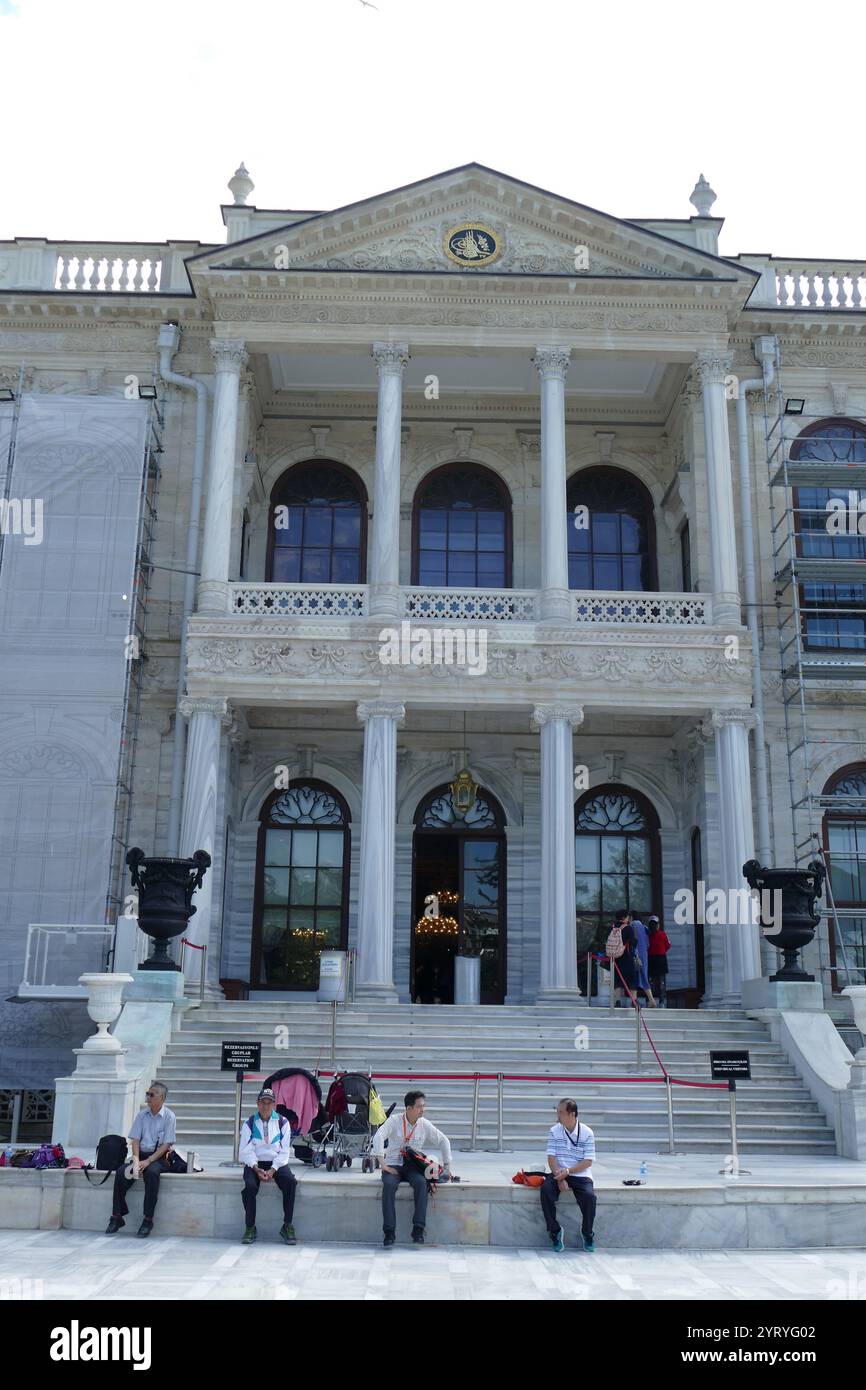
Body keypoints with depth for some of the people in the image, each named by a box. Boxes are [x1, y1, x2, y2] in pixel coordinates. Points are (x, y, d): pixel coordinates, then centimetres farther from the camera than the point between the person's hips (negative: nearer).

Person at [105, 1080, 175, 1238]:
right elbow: (135, 1139, 4)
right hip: (141, 1155, 4)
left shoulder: (169, 1116, -3)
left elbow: (166, 1145, -8)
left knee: (151, 1172, -36)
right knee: (121, 1171, -24)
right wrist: (136, 1160, -13)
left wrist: (148, 1161, -18)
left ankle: (148, 1219, -28)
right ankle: (116, 1217, -17)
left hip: (159, 1157, -4)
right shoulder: (141, 1115, 10)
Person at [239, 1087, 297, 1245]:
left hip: (277, 1163, 0)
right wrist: (257, 1169, -17)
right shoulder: (249, 1123, 2)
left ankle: (287, 1226, -16)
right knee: (250, 1186, -31)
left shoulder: (282, 1122, 2)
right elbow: (245, 1151, -2)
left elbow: (284, 1151, 0)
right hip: (254, 1163, 0)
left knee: (290, 1182, -28)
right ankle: (250, 1228, -15)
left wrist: (272, 1170, -14)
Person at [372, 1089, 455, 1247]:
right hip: (393, 1165, -2)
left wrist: (447, 1165, 10)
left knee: (421, 1182, -32)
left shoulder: (424, 1124, 4)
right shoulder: (395, 1120, -7)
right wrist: (383, 1164, -24)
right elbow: (378, 1137, -19)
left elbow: (444, 1141, 15)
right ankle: (389, 1232, -30)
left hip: (413, 1166, 2)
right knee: (389, 1185, -34)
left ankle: (418, 1229, -30)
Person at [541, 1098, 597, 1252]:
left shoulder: (587, 1133, -4)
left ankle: (588, 1233, -2)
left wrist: (567, 1172, -19)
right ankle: (555, 1231, -12)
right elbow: (551, 1157, -1)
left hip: (580, 1175, -2)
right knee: (546, 1189, -28)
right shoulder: (555, 1131, 3)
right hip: (559, 1173, 2)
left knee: (589, 1196, -29)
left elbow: (588, 1161, -7)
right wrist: (559, 1177, -18)